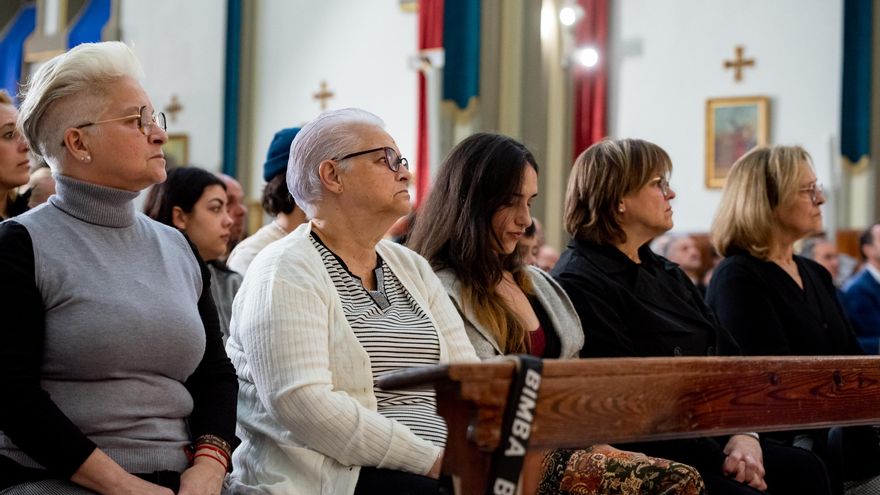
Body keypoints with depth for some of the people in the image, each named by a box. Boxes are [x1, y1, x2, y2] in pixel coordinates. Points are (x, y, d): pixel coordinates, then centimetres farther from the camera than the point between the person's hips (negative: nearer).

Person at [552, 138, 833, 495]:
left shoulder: (666, 274, 20)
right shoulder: (578, 285, -10)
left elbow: (728, 358, 13)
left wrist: (744, 433, -6)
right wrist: (721, 459, -15)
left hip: (706, 440, 8)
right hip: (642, 460, -8)